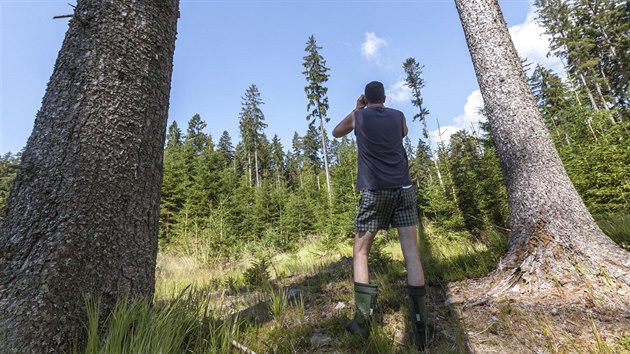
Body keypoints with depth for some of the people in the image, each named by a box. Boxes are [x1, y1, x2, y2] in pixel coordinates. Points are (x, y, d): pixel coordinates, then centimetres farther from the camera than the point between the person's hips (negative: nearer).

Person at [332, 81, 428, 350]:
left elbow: (336, 133, 24)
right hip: (403, 189, 3)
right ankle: (419, 326, 2)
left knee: (360, 251, 7)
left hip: (374, 191, -3)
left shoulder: (359, 116, 6)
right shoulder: (398, 116, 13)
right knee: (411, 252, 1)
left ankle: (362, 319, 6)